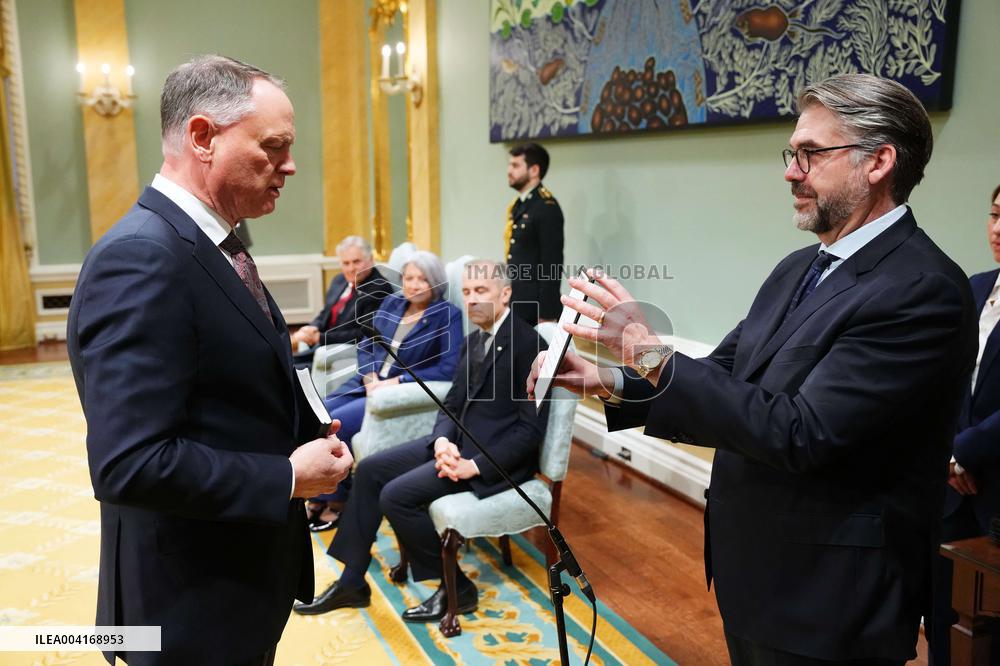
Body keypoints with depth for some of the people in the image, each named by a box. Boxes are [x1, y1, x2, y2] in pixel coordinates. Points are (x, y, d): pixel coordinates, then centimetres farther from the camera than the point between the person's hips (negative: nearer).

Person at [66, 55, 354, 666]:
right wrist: (287, 477, -21)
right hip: (195, 599, -9)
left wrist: (307, 437, -2)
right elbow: (130, 464, -31)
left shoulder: (213, 244, 6)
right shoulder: (141, 257, -24)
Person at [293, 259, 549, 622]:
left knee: (396, 495, -19)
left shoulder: (528, 344, -15)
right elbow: (452, 404, 12)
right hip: (457, 441, 9)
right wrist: (442, 441, -9)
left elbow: (532, 427, -19)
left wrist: (476, 466, -22)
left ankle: (456, 587, -2)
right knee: (369, 469, 3)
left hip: (496, 455, -9)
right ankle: (352, 581, 12)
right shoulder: (472, 340, 12)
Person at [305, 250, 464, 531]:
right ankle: (318, 497, -5)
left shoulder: (448, 315, -5)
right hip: (367, 383, 6)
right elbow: (365, 345, 14)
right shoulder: (391, 303, 13)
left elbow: (448, 369, -15)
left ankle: (334, 501, -4)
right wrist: (369, 377, -6)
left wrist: (397, 381, -17)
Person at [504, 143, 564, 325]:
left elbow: (552, 264, -17)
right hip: (516, 304, 8)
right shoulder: (519, 205, 14)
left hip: (536, 307, -8)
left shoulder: (547, 208, -13)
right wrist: (507, 301, 14)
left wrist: (547, 315, -19)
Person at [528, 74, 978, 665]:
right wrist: (610, 383, -9)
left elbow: (797, 434, -28)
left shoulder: (923, 290, -21)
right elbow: (723, 379, 6)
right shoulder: (799, 269, 6)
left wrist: (651, 353, -27)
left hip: (823, 602, -7)